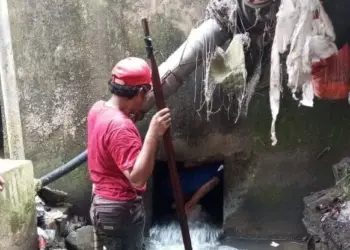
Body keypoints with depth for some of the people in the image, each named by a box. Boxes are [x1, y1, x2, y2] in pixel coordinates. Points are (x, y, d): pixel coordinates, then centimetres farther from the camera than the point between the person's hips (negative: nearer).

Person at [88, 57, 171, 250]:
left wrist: (132, 117, 7)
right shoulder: (120, 126, -29)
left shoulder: (98, 109, 1)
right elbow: (137, 178, -33)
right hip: (121, 209, -9)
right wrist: (153, 134, -37)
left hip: (102, 202, 9)